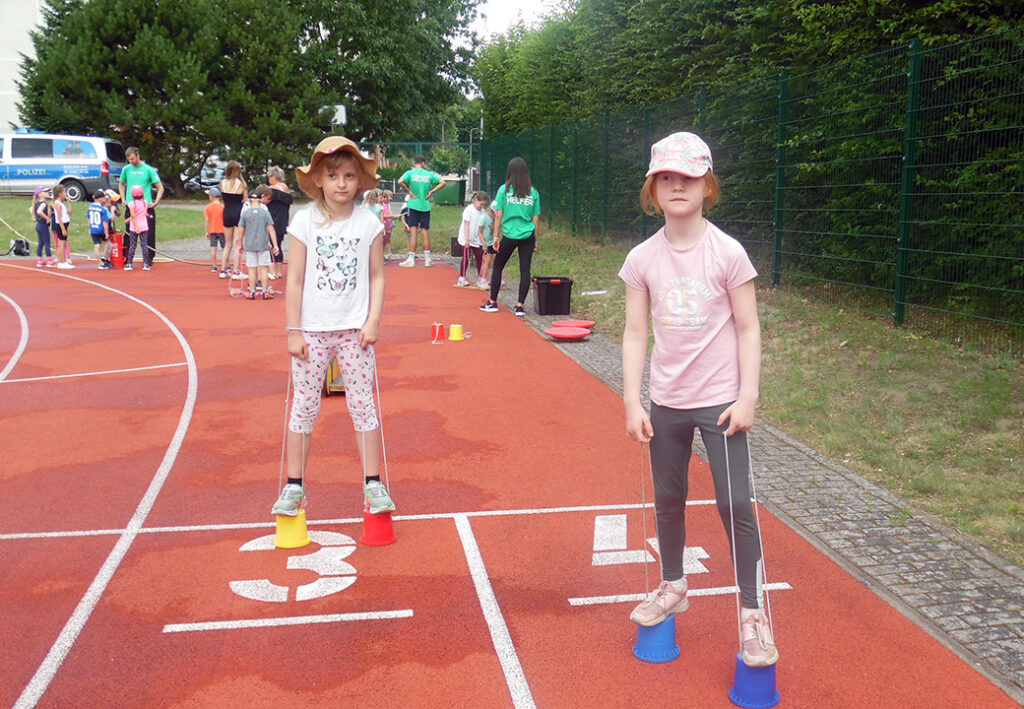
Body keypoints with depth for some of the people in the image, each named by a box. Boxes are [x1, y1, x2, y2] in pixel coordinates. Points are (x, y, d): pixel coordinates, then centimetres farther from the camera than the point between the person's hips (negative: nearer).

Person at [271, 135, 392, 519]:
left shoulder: (369, 222, -1)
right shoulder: (305, 221, -4)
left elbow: (377, 277, 4)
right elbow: (295, 280, -3)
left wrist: (373, 321, -6)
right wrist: (293, 331, -5)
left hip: (355, 329, 1)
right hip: (312, 329, 0)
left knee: (363, 405, 4)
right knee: (304, 406, 6)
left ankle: (373, 483, 15)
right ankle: (294, 485, 17)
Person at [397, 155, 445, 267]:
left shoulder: (410, 173, -3)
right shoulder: (429, 174, 3)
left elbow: (400, 182, -19)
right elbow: (442, 183, 0)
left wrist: (409, 192, -8)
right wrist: (431, 192, 1)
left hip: (413, 205, -2)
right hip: (425, 206, 2)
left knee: (413, 232, -2)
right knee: (425, 232, 7)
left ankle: (411, 259, -6)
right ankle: (427, 259, 11)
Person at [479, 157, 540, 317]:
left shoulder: (504, 190, -3)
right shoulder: (533, 192, 4)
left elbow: (498, 215, -4)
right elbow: (536, 219, 7)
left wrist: (496, 236, 2)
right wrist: (535, 240, 15)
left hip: (509, 236, -2)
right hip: (528, 236, 2)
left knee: (497, 268, 13)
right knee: (525, 270, 3)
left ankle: (492, 303, 19)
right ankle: (520, 306, 1)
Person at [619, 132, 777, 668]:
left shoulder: (727, 252, -8)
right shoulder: (642, 259, -1)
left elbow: (748, 329, -5)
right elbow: (636, 334, 2)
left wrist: (747, 397, -10)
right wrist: (632, 403, -3)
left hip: (720, 401, -3)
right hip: (666, 403, 3)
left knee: (734, 504, -5)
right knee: (668, 499, 16)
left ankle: (751, 610, 10)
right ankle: (672, 586, 37)